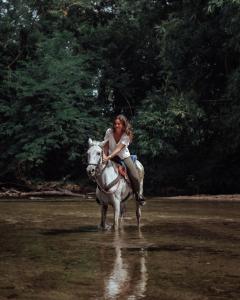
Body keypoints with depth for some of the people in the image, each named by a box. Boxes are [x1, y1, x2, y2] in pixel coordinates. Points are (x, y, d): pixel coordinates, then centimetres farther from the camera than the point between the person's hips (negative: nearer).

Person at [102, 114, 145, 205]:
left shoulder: (127, 135, -21)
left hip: (124, 157, -2)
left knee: (135, 177, -13)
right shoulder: (109, 132, -14)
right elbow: (105, 146, -8)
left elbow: (119, 148, -31)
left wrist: (109, 157, -43)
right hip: (111, 157, 2)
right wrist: (104, 156, -27)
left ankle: (138, 194, 17)